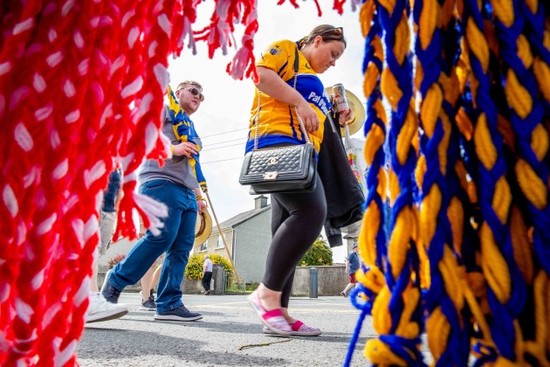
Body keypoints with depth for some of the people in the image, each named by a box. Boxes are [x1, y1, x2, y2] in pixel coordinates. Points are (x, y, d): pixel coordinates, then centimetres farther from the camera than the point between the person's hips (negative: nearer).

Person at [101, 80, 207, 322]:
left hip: (186, 193, 8)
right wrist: (172, 148, -18)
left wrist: (198, 197, 22)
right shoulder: (164, 109, 11)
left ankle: (169, 304, -1)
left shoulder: (191, 128, 32)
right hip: (162, 182, -8)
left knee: (182, 247, -2)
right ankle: (117, 279, 0)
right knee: (162, 235, -20)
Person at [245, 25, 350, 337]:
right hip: (278, 141, -10)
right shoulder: (286, 50, 11)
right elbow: (260, 74, -9)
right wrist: (300, 103, -13)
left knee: (290, 233, 0)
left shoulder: (313, 82, 35)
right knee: (311, 211, -26)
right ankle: (267, 293, -18)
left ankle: (279, 311, 1)